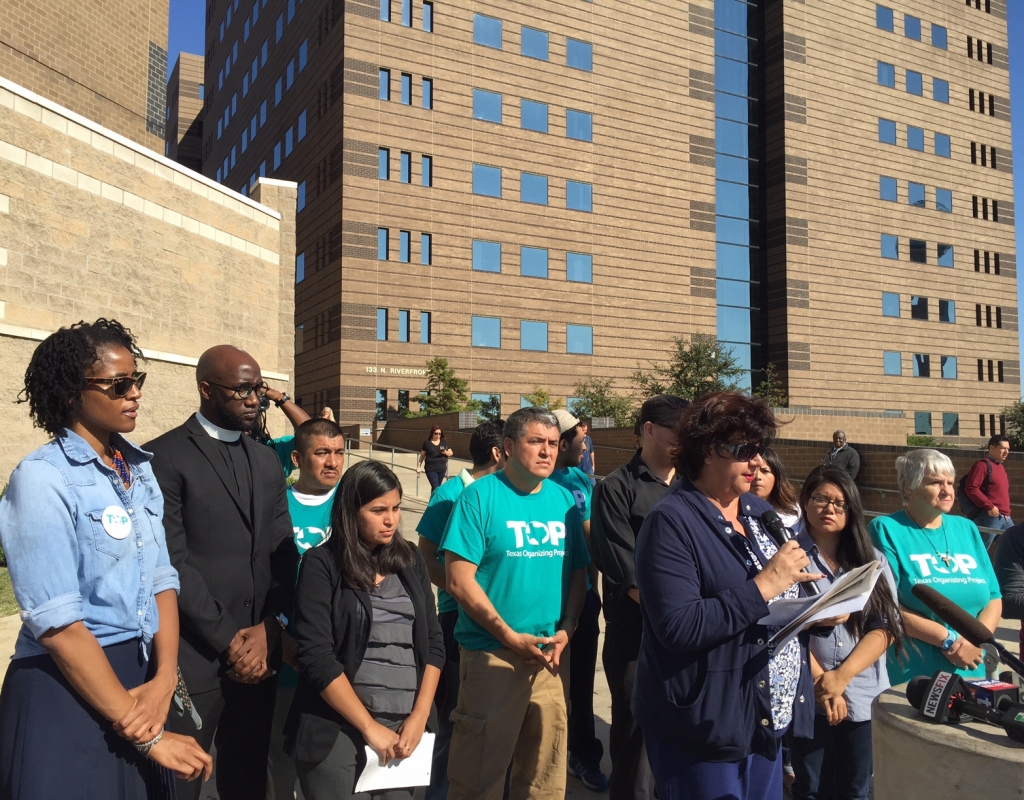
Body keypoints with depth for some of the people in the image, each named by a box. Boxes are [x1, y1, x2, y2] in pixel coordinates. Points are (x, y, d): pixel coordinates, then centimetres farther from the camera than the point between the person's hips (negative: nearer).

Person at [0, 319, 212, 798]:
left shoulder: (139, 468, 6)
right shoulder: (42, 479, -15)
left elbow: (161, 577, 5)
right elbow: (56, 623, -19)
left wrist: (164, 678, -11)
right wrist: (147, 736, -17)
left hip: (140, 676, 7)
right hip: (67, 692, -6)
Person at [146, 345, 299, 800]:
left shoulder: (266, 461, 12)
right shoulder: (165, 457, -7)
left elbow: (283, 553, 9)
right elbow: (172, 561, -12)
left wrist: (268, 629, -5)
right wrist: (229, 639, -12)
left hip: (258, 652, 6)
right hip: (193, 655, -5)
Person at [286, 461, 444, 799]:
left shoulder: (410, 560, 8)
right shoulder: (322, 564, -5)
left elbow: (433, 642, 8)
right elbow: (315, 656, -11)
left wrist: (419, 717, -3)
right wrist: (369, 727, -11)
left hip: (406, 726, 4)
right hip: (338, 727, -3)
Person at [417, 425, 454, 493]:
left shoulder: (444, 442, 7)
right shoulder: (427, 443, 0)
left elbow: (451, 453, 8)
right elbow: (422, 455, 6)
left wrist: (445, 452, -13)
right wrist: (419, 466, 0)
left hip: (442, 469, 3)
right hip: (431, 469, -3)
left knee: (438, 486, 12)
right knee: (435, 487, -11)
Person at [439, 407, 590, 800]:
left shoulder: (564, 499, 6)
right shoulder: (480, 496, -9)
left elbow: (578, 573, 10)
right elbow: (459, 580, -13)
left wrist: (565, 630, -6)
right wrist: (511, 637, -15)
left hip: (550, 655, 5)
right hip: (492, 655, -4)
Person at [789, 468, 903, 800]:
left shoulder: (873, 560, 6)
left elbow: (886, 627, -2)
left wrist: (841, 677, -12)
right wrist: (821, 683, -15)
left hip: (864, 696, 3)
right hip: (809, 697, -3)